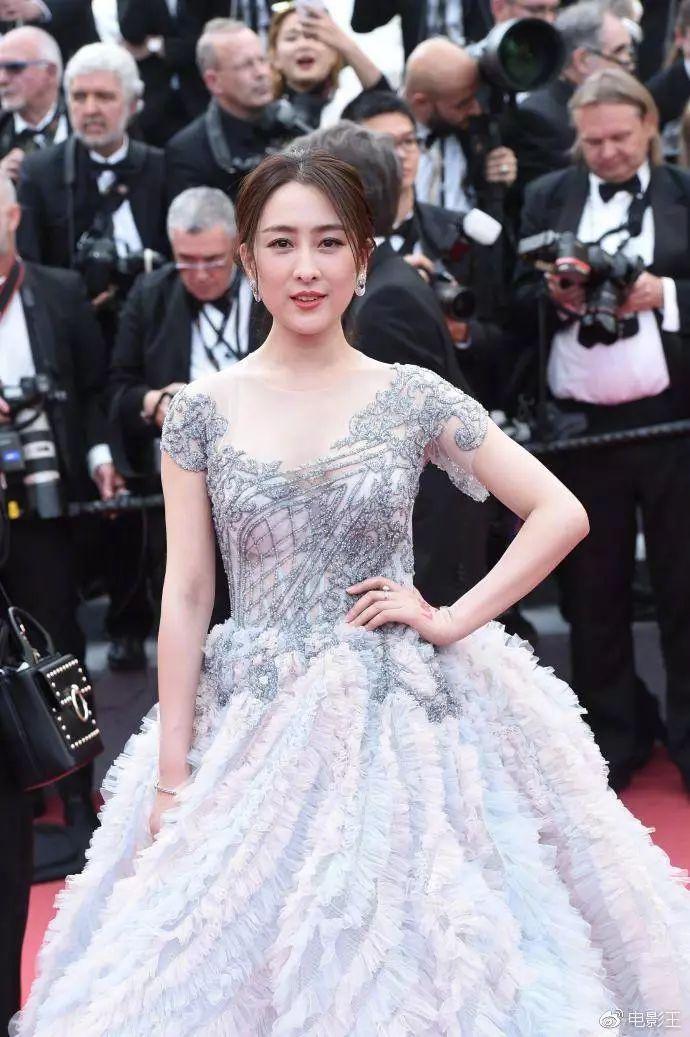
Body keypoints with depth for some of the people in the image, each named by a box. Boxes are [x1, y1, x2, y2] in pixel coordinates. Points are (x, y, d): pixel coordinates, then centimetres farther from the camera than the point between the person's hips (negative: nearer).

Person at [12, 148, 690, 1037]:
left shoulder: (414, 397, 0)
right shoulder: (200, 410, 1)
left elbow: (562, 513, 2)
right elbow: (185, 596, 0)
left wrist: (454, 620, -7)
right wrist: (172, 780, -3)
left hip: (398, 721, 0)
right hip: (251, 732, 1)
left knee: (401, 957, 3)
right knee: (237, 962, 6)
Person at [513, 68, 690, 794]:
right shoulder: (547, 197, 9)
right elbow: (519, 300, 5)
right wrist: (558, 296, -14)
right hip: (579, 421, 2)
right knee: (592, 586, 10)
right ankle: (613, 736, 25)